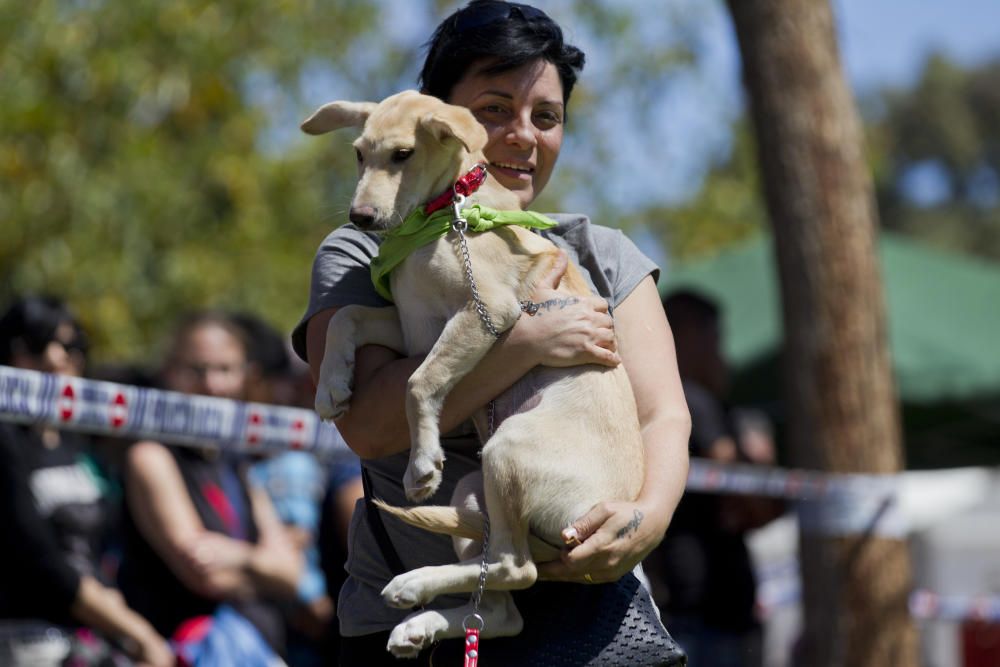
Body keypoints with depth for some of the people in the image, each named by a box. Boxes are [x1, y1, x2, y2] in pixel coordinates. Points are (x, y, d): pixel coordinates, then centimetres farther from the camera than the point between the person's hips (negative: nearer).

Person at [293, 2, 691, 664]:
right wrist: (525, 342, -17)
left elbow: (663, 417, 3)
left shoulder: (604, 257, 15)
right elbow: (370, 424, -11)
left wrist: (650, 516, -19)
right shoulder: (360, 257, 5)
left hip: (589, 606, 2)